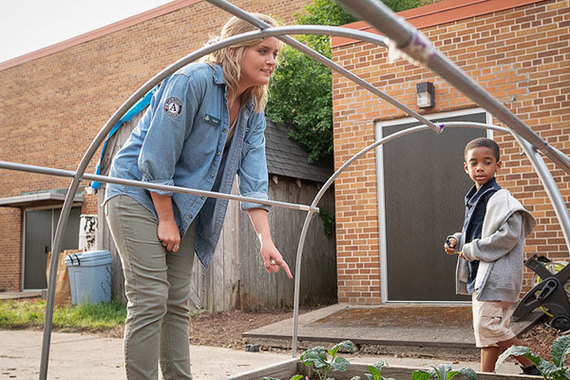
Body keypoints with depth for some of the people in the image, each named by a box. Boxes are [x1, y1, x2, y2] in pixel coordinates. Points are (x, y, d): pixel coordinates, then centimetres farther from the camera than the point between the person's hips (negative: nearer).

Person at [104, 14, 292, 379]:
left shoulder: (253, 112, 4)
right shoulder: (193, 81, -20)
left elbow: (254, 179, -3)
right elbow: (156, 156, -21)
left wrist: (266, 239, -13)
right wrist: (165, 220, -15)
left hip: (182, 205, 8)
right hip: (138, 194, -7)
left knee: (178, 303, 8)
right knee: (150, 301, -11)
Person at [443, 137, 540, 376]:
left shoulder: (499, 198, -15)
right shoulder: (474, 198, 13)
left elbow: (509, 235, -24)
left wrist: (472, 250, -16)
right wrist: (457, 240, 6)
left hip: (495, 274, -9)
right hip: (478, 275, 9)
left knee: (487, 324, -10)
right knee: (485, 327, 13)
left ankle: (533, 366, 6)